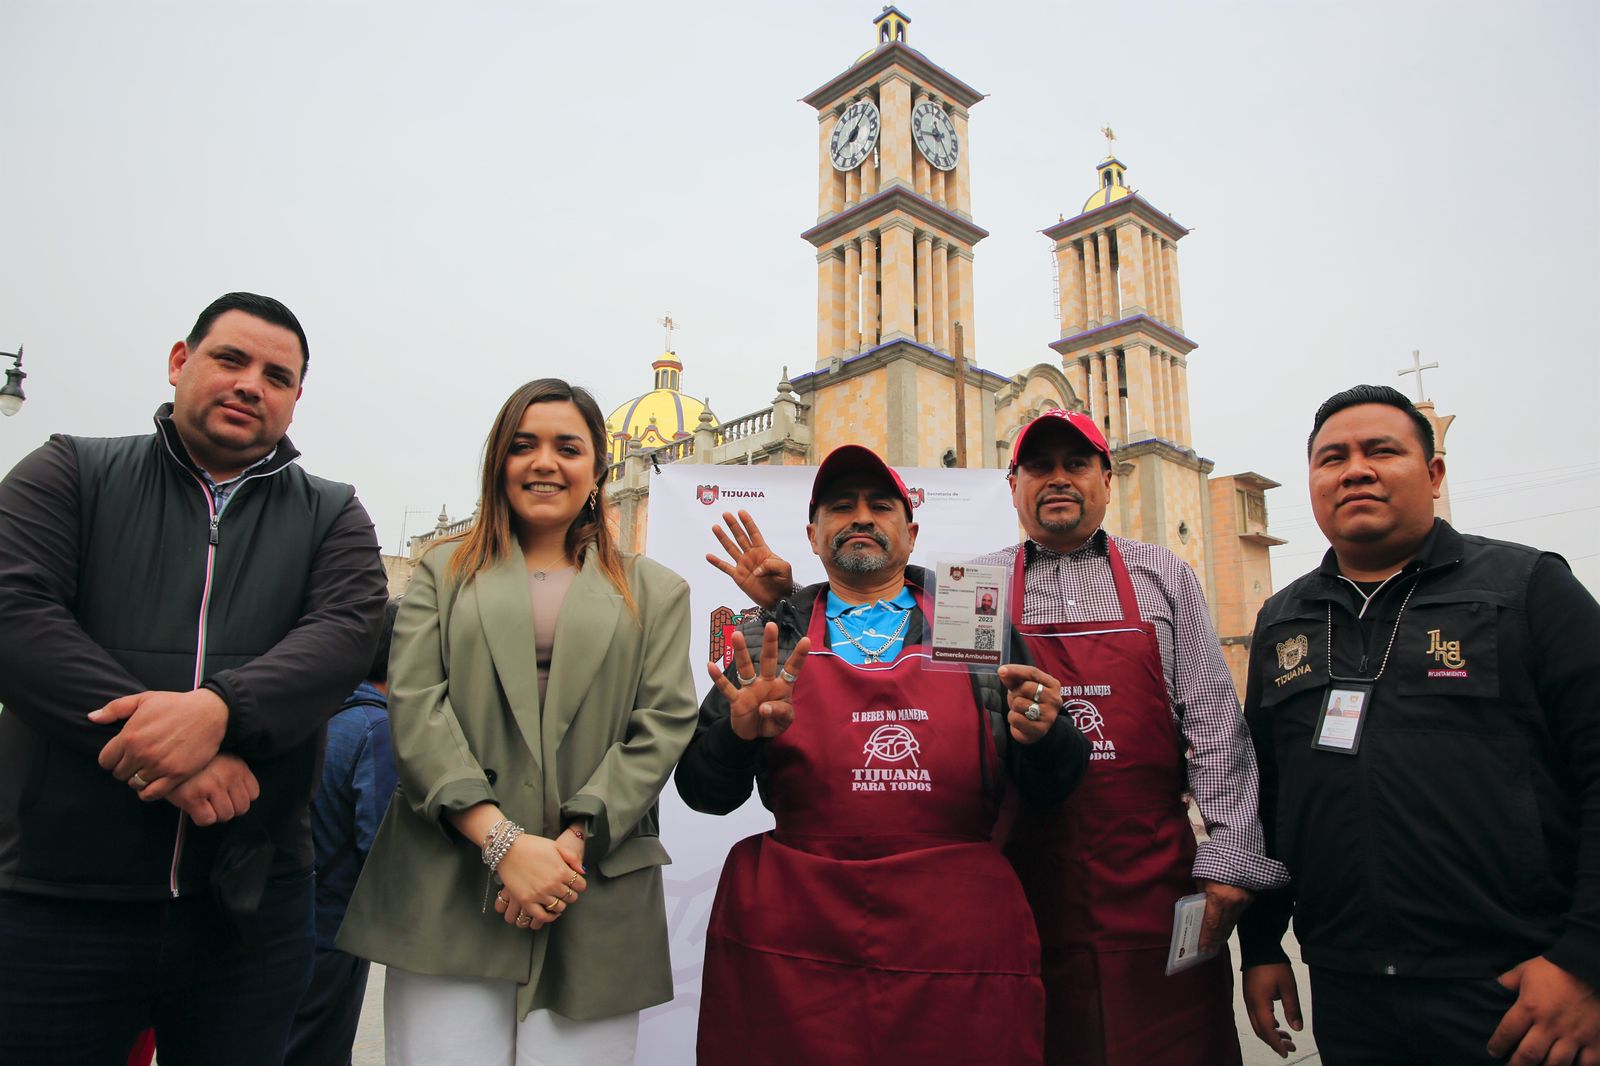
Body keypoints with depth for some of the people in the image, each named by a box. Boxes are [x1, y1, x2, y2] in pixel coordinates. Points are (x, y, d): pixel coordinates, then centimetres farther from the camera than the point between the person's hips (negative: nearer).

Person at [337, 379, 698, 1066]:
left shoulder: (655, 592, 12)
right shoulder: (444, 573, 12)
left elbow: (663, 725, 1)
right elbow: (415, 707, -1)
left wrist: (576, 839, -11)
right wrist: (501, 841, -12)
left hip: (595, 903, 0)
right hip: (449, 893, 0)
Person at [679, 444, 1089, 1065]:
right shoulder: (766, 645, 7)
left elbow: (1045, 789, 7)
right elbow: (702, 791, 5)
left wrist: (1039, 733, -15)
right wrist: (741, 733, -16)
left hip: (959, 944, 1)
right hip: (793, 950, 0)